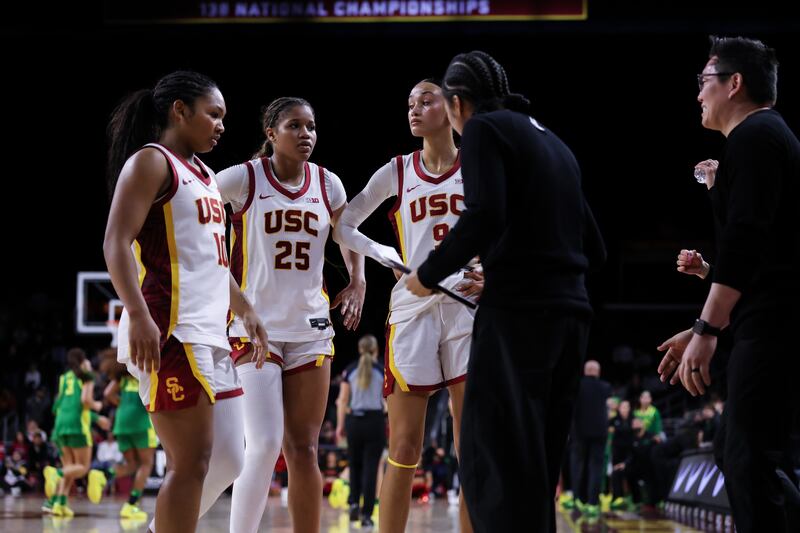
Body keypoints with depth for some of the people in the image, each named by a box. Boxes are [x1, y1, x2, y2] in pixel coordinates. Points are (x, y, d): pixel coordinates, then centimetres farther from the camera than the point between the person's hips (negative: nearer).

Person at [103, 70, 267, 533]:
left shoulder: (202, 174, 22)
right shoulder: (151, 162, -5)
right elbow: (117, 244, -16)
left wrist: (246, 311, 32)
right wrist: (138, 315, -27)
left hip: (204, 332, 9)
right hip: (171, 331, -9)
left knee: (190, 463, 10)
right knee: (192, 462, -11)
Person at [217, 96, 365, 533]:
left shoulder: (327, 184, 6)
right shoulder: (243, 178, -6)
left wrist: (357, 281, 8)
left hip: (310, 329, 4)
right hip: (255, 327, -4)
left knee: (304, 449, 6)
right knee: (265, 445, -17)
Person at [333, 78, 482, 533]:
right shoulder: (398, 172, 7)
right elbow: (343, 227, 14)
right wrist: (391, 259, 0)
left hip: (469, 306, -1)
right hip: (413, 307, 1)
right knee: (405, 448, 0)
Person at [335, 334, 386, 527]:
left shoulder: (350, 370, 1)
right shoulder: (382, 371, -3)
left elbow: (343, 400, 1)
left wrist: (340, 425, 7)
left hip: (354, 420, 2)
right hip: (375, 421, -2)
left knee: (355, 465, 19)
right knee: (370, 468, 1)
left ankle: (353, 502, 1)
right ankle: (366, 514, -3)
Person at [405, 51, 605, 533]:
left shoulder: (485, 129, 0)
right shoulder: (553, 142, 22)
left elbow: (484, 218, -16)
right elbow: (594, 249, 21)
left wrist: (429, 275, -5)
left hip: (518, 312, -8)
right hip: (571, 313, 8)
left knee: (492, 466, -9)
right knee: (536, 469, 12)